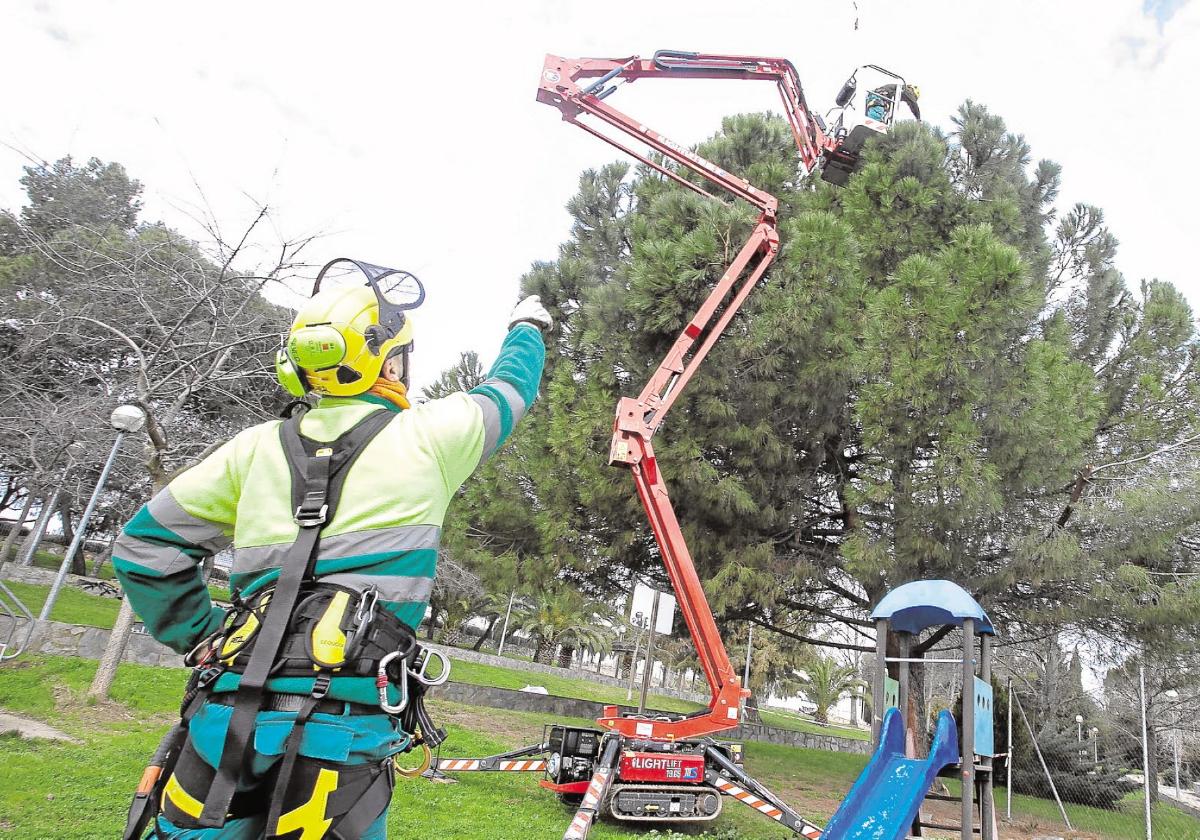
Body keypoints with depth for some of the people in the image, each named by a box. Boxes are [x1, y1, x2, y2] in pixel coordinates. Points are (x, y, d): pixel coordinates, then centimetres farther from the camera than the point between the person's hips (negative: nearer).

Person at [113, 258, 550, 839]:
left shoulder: (258, 446, 10)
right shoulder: (427, 437, 1)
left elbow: (145, 544, 14)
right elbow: (507, 392, 21)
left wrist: (201, 637, 20)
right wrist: (528, 327, 40)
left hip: (231, 708, 4)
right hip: (344, 720, -3)